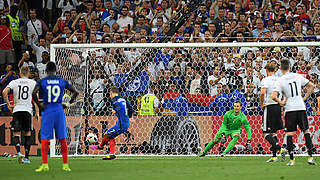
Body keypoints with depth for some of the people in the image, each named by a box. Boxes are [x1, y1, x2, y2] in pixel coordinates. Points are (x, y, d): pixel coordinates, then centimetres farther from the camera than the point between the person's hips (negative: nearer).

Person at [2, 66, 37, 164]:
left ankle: (18, 152, -20)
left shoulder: (14, 82, 6)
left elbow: (4, 92, -7)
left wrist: (8, 104, 3)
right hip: (28, 110, 0)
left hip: (16, 109, 0)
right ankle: (26, 157, 10)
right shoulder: (33, 83, 6)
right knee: (28, 133, 12)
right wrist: (37, 112, 4)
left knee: (16, 133, 5)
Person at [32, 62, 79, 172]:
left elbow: (34, 93, -16)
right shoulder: (62, 81, 5)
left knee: (45, 139, 1)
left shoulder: (42, 82, -1)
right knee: (62, 139, 7)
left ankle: (45, 165, -6)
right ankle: (65, 165, 8)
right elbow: (75, 92, 3)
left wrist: (39, 105, -6)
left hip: (47, 110, -2)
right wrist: (68, 104, 9)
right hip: (59, 110, 2)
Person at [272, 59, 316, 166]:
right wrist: (305, 98, 13)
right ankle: (310, 157, 3)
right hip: (301, 108, 2)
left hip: (289, 109, -2)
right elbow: (311, 86, 10)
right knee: (306, 131, 9)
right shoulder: (298, 76, 4)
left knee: (289, 134, 3)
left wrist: (280, 102, 1)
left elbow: (274, 96, -16)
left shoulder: (280, 81, -6)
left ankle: (291, 159, 0)